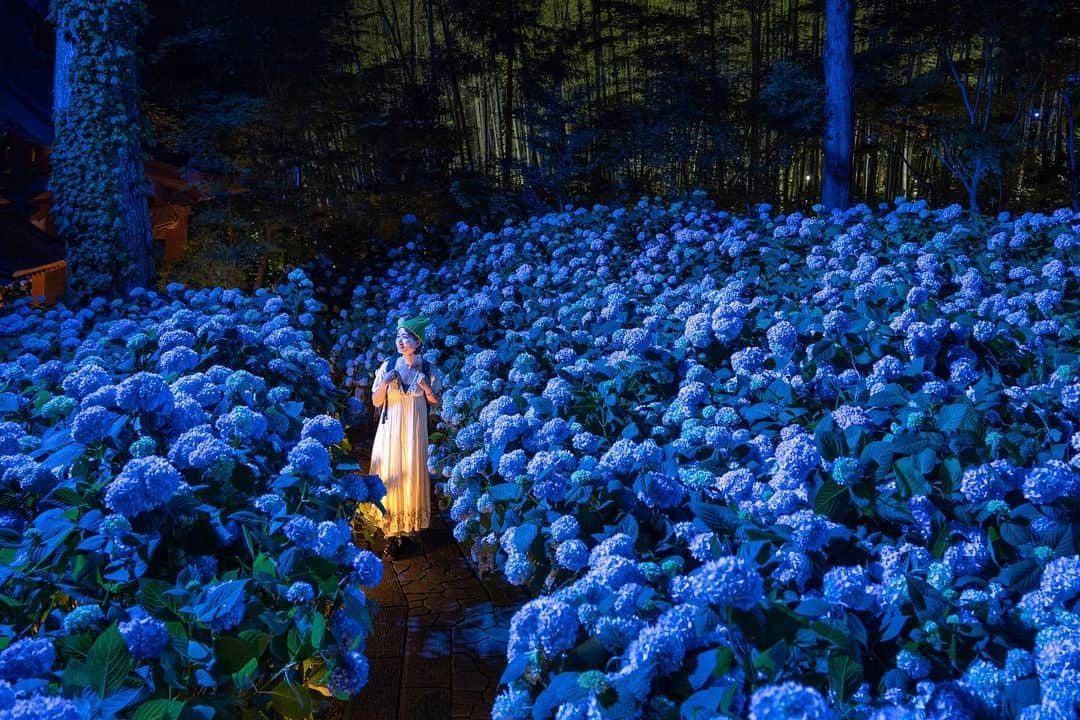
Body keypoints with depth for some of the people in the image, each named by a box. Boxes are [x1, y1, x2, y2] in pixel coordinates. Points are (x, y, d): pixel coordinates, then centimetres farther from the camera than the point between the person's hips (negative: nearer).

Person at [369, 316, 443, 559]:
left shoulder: (427, 370, -3)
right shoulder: (388, 366, -1)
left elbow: (437, 403, 2)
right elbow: (376, 402, 2)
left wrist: (426, 386, -15)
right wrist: (385, 383, -15)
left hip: (414, 430, -1)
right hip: (390, 429, 1)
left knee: (411, 476, 3)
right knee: (390, 476, 1)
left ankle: (408, 527, 15)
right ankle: (391, 531, 10)